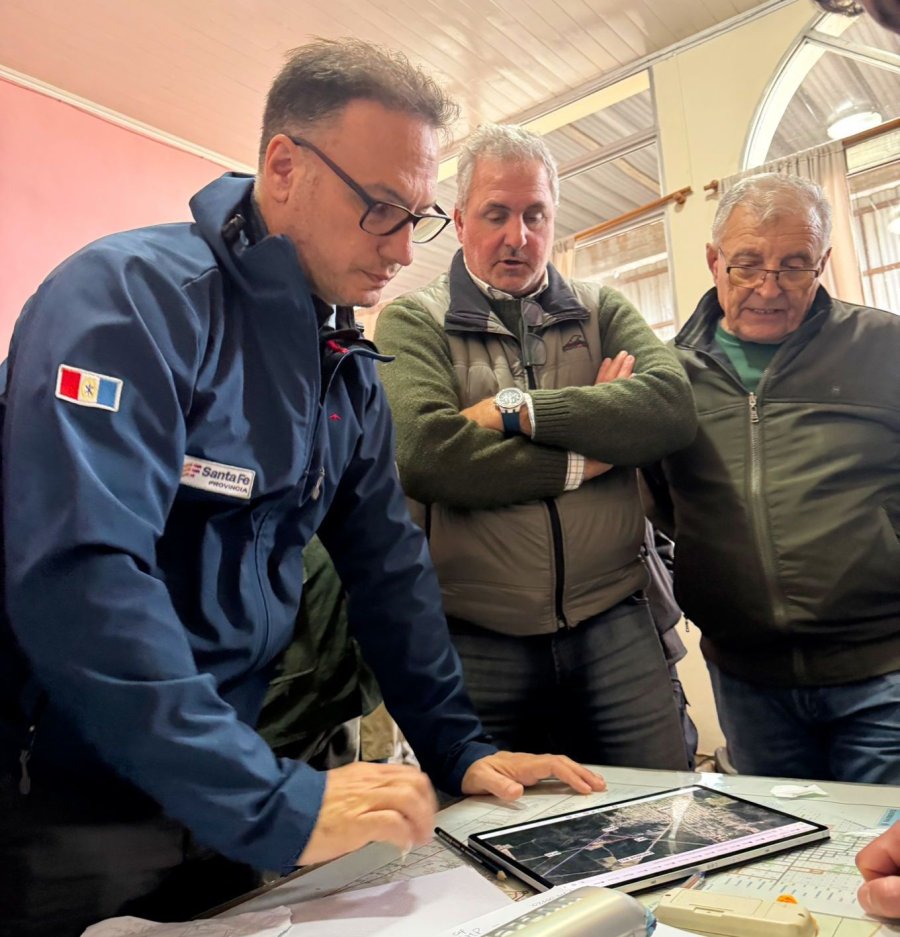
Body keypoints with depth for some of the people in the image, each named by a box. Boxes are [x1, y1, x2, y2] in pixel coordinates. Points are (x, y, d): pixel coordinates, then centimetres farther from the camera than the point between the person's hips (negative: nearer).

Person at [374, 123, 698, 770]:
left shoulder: (603, 311, 13)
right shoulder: (413, 321, 2)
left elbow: (673, 407, -7)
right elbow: (423, 454, -17)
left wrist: (518, 411, -13)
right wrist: (589, 453, -8)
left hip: (613, 627, 3)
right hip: (474, 643, -2)